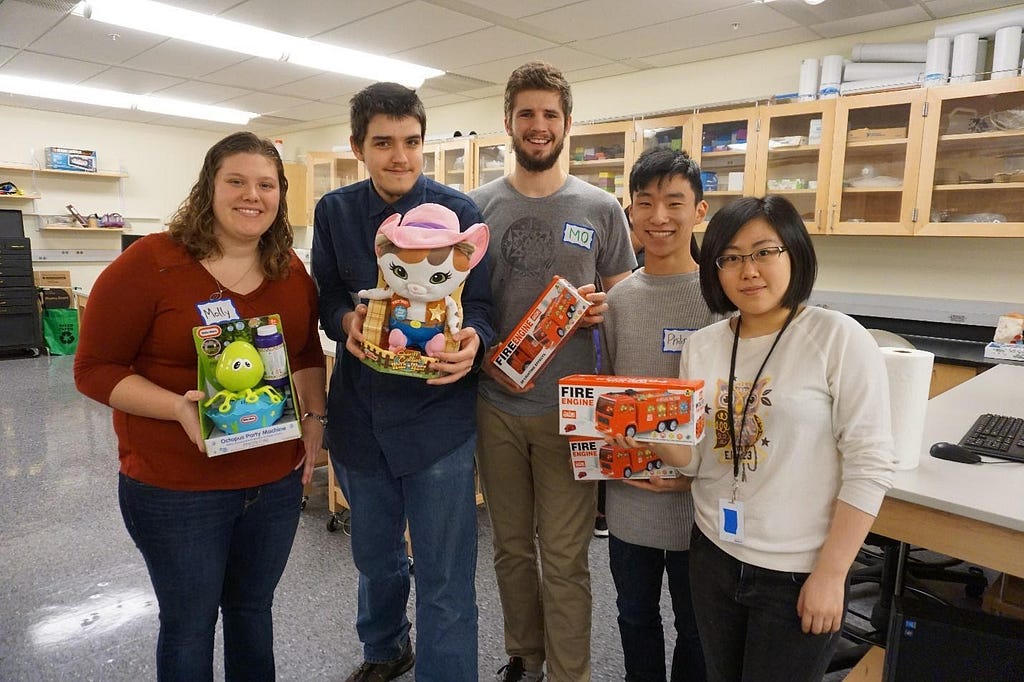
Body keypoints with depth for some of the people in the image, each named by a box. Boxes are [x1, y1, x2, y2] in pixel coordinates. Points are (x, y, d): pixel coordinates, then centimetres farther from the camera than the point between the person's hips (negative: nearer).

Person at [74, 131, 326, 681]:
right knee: (189, 623, 15)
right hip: (175, 489, -4)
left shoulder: (292, 272, 2)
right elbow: (94, 369, -11)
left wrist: (315, 417, 1)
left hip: (277, 480, 4)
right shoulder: (148, 264, -13)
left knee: (253, 610, 22)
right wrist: (179, 406, -25)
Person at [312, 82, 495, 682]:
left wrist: (471, 342, -29)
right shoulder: (334, 211, 2)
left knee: (445, 580, 4)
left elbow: (480, 306, -7)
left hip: (438, 412, -4)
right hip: (360, 412, 4)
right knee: (375, 556, 25)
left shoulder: (460, 212, -7)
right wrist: (348, 320, -17)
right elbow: (326, 299, 6)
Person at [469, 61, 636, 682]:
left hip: (569, 408, -2)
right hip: (495, 403, 2)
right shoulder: (477, 206, 3)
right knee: (511, 545, 16)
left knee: (565, 555, 6)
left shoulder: (601, 209, 0)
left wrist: (601, 307, -15)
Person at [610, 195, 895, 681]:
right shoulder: (701, 346, 1)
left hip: (799, 574, -4)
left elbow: (868, 467, -12)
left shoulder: (840, 339, -12)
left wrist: (830, 575, -12)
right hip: (713, 555, 5)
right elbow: (692, 457, 2)